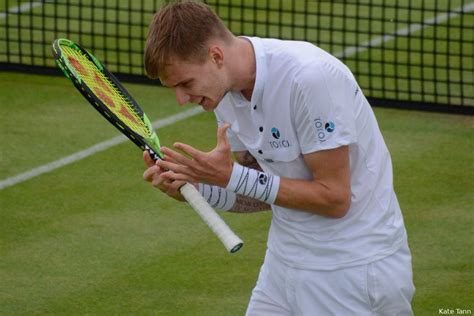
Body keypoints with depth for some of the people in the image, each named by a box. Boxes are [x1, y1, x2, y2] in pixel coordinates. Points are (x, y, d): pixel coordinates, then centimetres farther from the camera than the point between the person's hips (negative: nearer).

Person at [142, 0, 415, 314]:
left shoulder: (309, 77, -25)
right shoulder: (225, 91, -1)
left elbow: (334, 198, -22)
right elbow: (263, 192, 7)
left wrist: (232, 177, -23)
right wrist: (192, 187, -11)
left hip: (356, 268, -7)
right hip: (284, 263, 7)